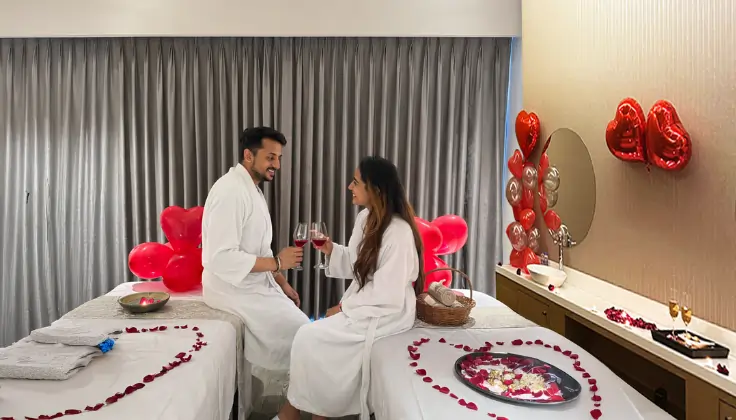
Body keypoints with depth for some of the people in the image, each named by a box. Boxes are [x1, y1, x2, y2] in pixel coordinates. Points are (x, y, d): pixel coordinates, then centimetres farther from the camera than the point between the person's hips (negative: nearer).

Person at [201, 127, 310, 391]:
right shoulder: (230, 191, -22)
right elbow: (221, 258, -28)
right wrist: (277, 262, -22)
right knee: (300, 331, -9)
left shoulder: (253, 190, 10)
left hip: (257, 284, 9)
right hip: (235, 289, -9)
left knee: (295, 325, 7)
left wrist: (282, 283, 7)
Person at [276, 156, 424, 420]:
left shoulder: (398, 232, -25)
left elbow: (387, 295, -23)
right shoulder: (365, 218, 2)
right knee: (314, 336, -10)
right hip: (365, 303, 8)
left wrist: (343, 307, -15)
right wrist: (331, 250, -6)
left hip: (387, 313, -8)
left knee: (309, 338, -13)